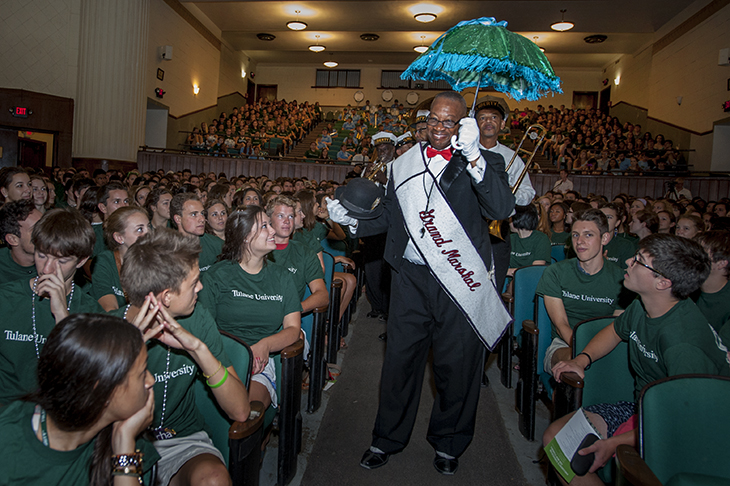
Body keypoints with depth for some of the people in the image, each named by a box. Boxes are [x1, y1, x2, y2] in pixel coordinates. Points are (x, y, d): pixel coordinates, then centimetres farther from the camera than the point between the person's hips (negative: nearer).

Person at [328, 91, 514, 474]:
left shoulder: (482, 162, -1)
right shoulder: (404, 162, 12)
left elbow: (502, 208, -19)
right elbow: (389, 215, 15)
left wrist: (473, 155, -26)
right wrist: (352, 219, 0)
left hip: (460, 281, -2)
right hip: (410, 277, 3)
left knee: (456, 364, 10)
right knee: (400, 358, 11)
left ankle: (448, 444, 34)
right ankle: (387, 439, 32)